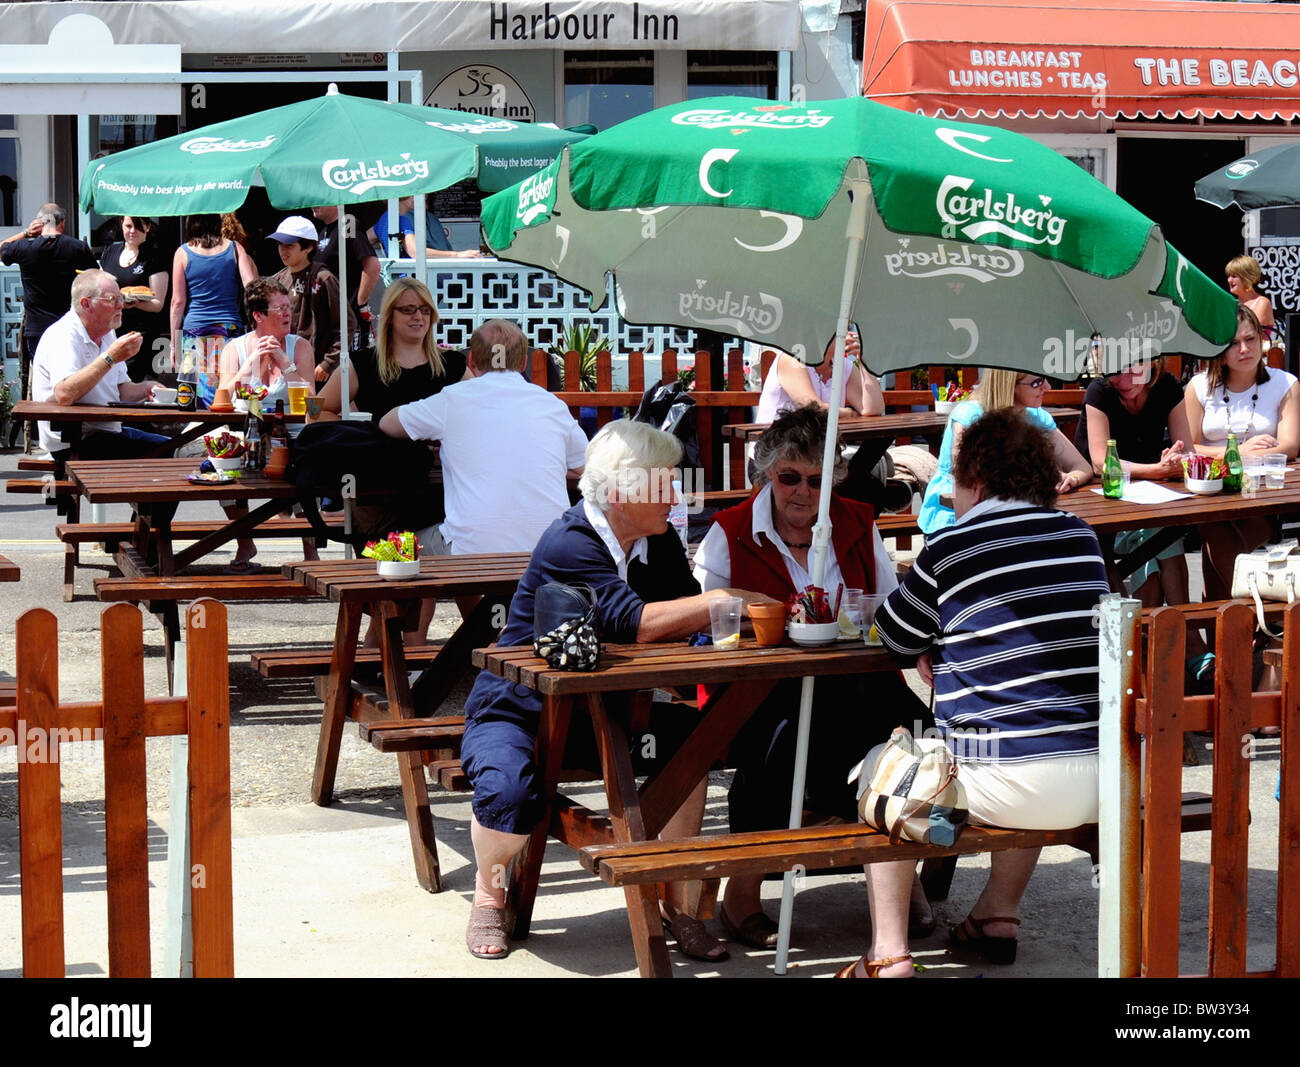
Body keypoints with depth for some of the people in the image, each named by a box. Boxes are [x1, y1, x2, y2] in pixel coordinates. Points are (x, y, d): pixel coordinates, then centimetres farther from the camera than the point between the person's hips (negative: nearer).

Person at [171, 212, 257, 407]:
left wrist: (174, 341, 9)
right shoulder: (235, 248, 5)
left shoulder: (183, 253, 4)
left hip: (194, 331, -1)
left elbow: (178, 302, 4)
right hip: (231, 328, 1)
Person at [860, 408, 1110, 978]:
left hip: (1007, 783, -6)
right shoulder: (1082, 536, 10)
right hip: (1100, 781, 6)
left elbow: (895, 635, 10)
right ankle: (998, 918, 41)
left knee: (881, 767, 21)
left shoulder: (952, 546, -5)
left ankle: (888, 953, 14)